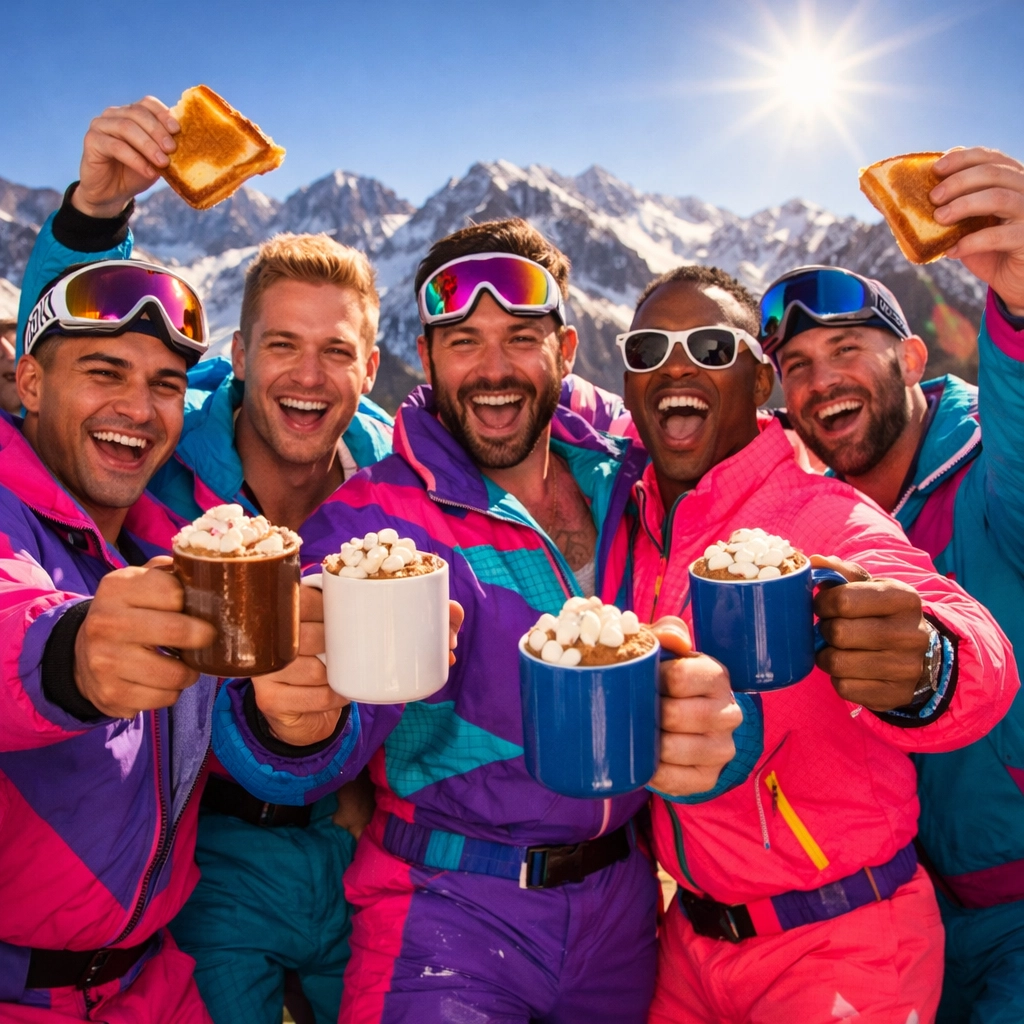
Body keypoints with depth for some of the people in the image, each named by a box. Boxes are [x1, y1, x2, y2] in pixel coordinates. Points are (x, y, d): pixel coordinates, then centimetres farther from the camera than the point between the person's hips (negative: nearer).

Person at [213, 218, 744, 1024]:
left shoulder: (622, 487, 0)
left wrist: (704, 698, -18)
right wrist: (297, 726, -47)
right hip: (450, 910, -4)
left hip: (621, 899, 4)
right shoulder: (372, 520, -12)